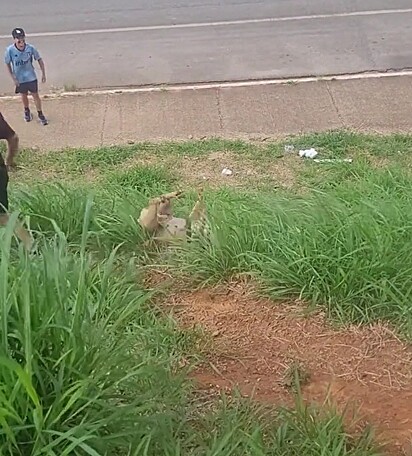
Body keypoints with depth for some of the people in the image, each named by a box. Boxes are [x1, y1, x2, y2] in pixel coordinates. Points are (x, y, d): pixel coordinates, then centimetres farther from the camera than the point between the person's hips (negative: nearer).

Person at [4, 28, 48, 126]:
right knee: (24, 96, 21)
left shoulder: (30, 48, -22)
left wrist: (43, 74, -5)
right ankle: (27, 111, 48)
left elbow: (39, 59, -7)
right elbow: (8, 64, -8)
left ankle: (40, 114, 31)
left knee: (35, 95, 10)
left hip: (31, 77, 0)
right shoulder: (10, 50, -23)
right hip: (19, 78, 0)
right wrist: (13, 78, -8)